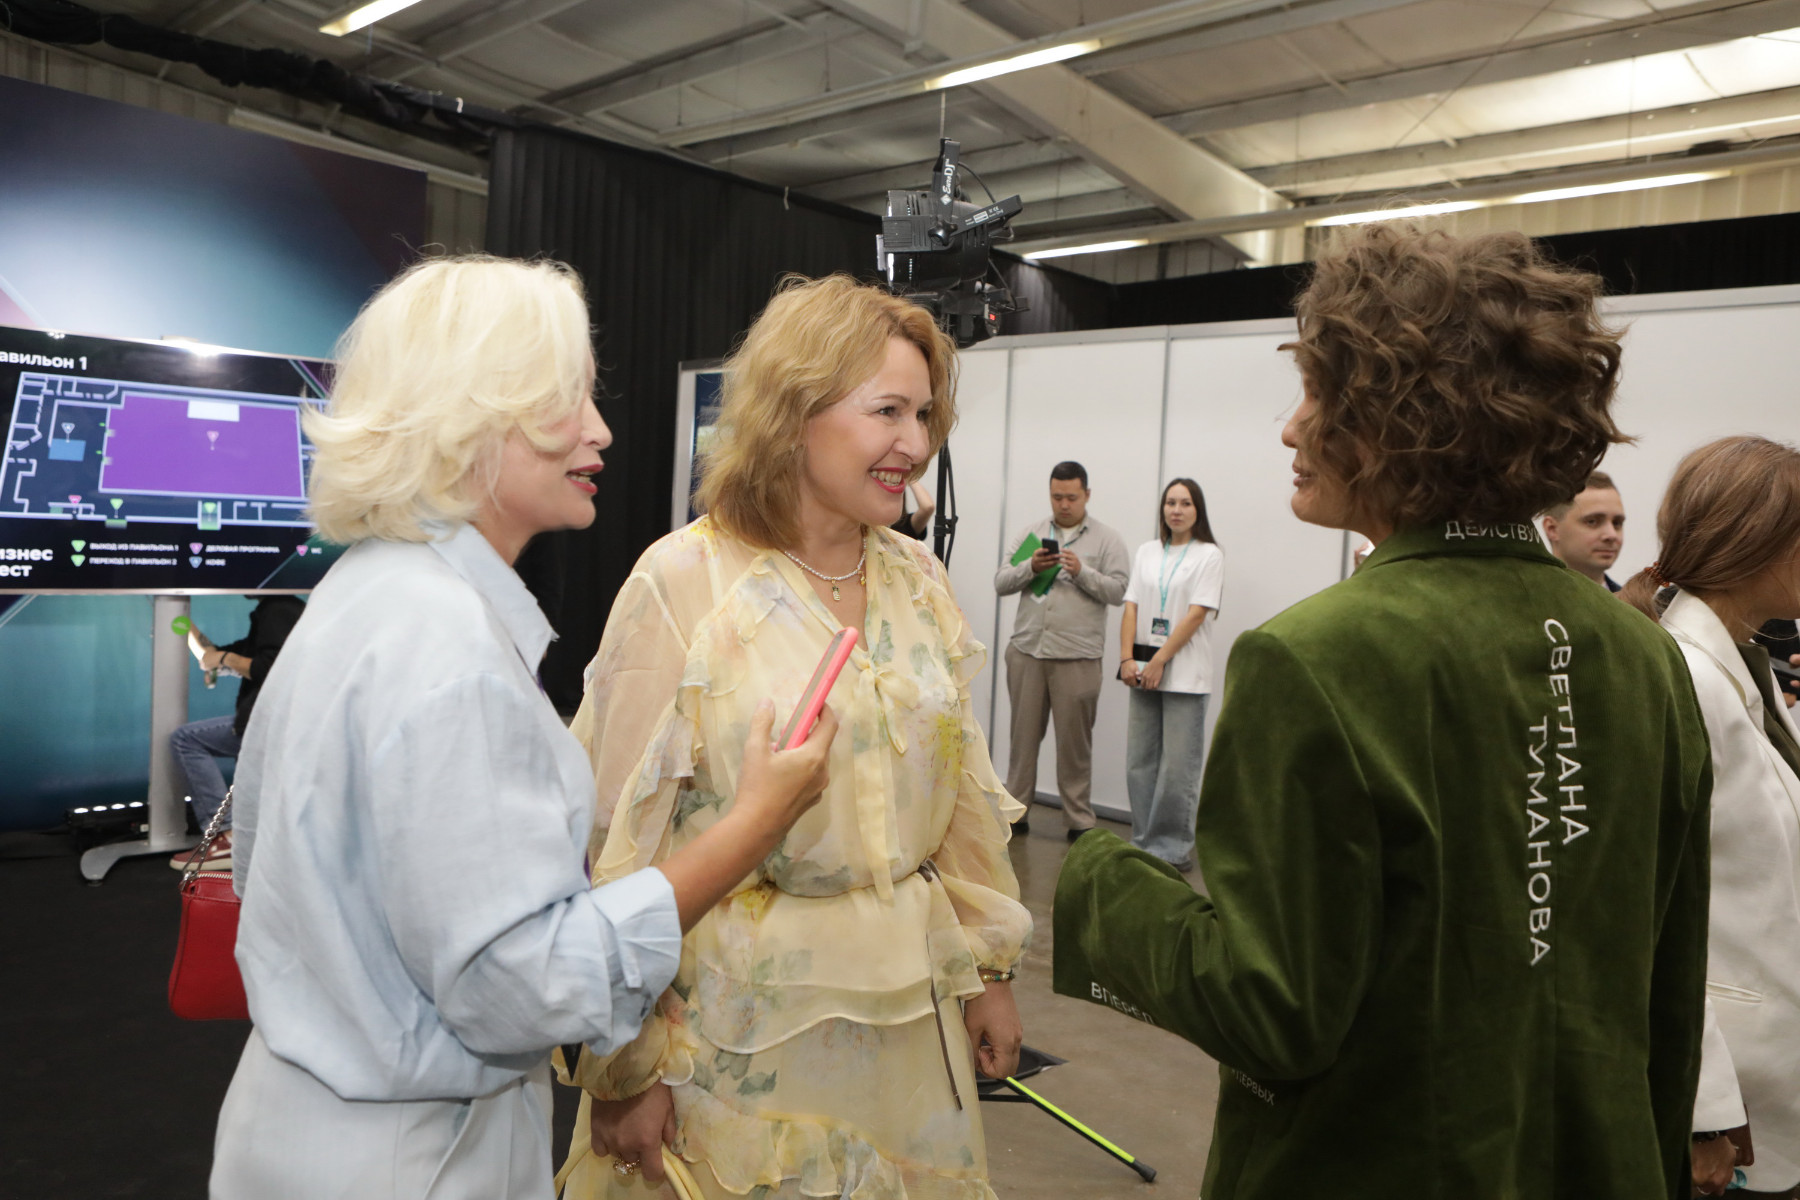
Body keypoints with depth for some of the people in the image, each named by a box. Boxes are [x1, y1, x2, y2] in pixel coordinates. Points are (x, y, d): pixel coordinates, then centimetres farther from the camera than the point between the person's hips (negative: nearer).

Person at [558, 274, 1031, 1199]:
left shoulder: (919, 579, 2)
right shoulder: (684, 583, -14)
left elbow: (962, 786, 8)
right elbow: (619, 836, -12)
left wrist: (989, 968, 11)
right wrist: (622, 1069, -10)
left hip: (909, 1013, 5)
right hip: (744, 1023, -5)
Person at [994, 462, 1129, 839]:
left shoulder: (1107, 539, 5)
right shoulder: (1031, 534, 13)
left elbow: (1118, 590, -3)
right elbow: (1001, 582, 7)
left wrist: (1082, 572, -16)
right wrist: (1030, 567, -10)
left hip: (1077, 656, -3)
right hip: (1026, 650, 3)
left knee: (1075, 741, 2)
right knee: (1024, 733, 8)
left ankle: (1079, 820, 11)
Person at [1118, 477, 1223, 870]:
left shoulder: (1208, 555, -1)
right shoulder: (1147, 552, 13)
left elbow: (1195, 616, -9)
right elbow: (1131, 607, 7)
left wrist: (1159, 661, -14)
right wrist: (1127, 657, -5)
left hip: (1184, 672, -5)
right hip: (1143, 668, 5)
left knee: (1178, 766, -3)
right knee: (1139, 761, 6)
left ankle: (1173, 847, 6)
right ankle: (1143, 842, 16)